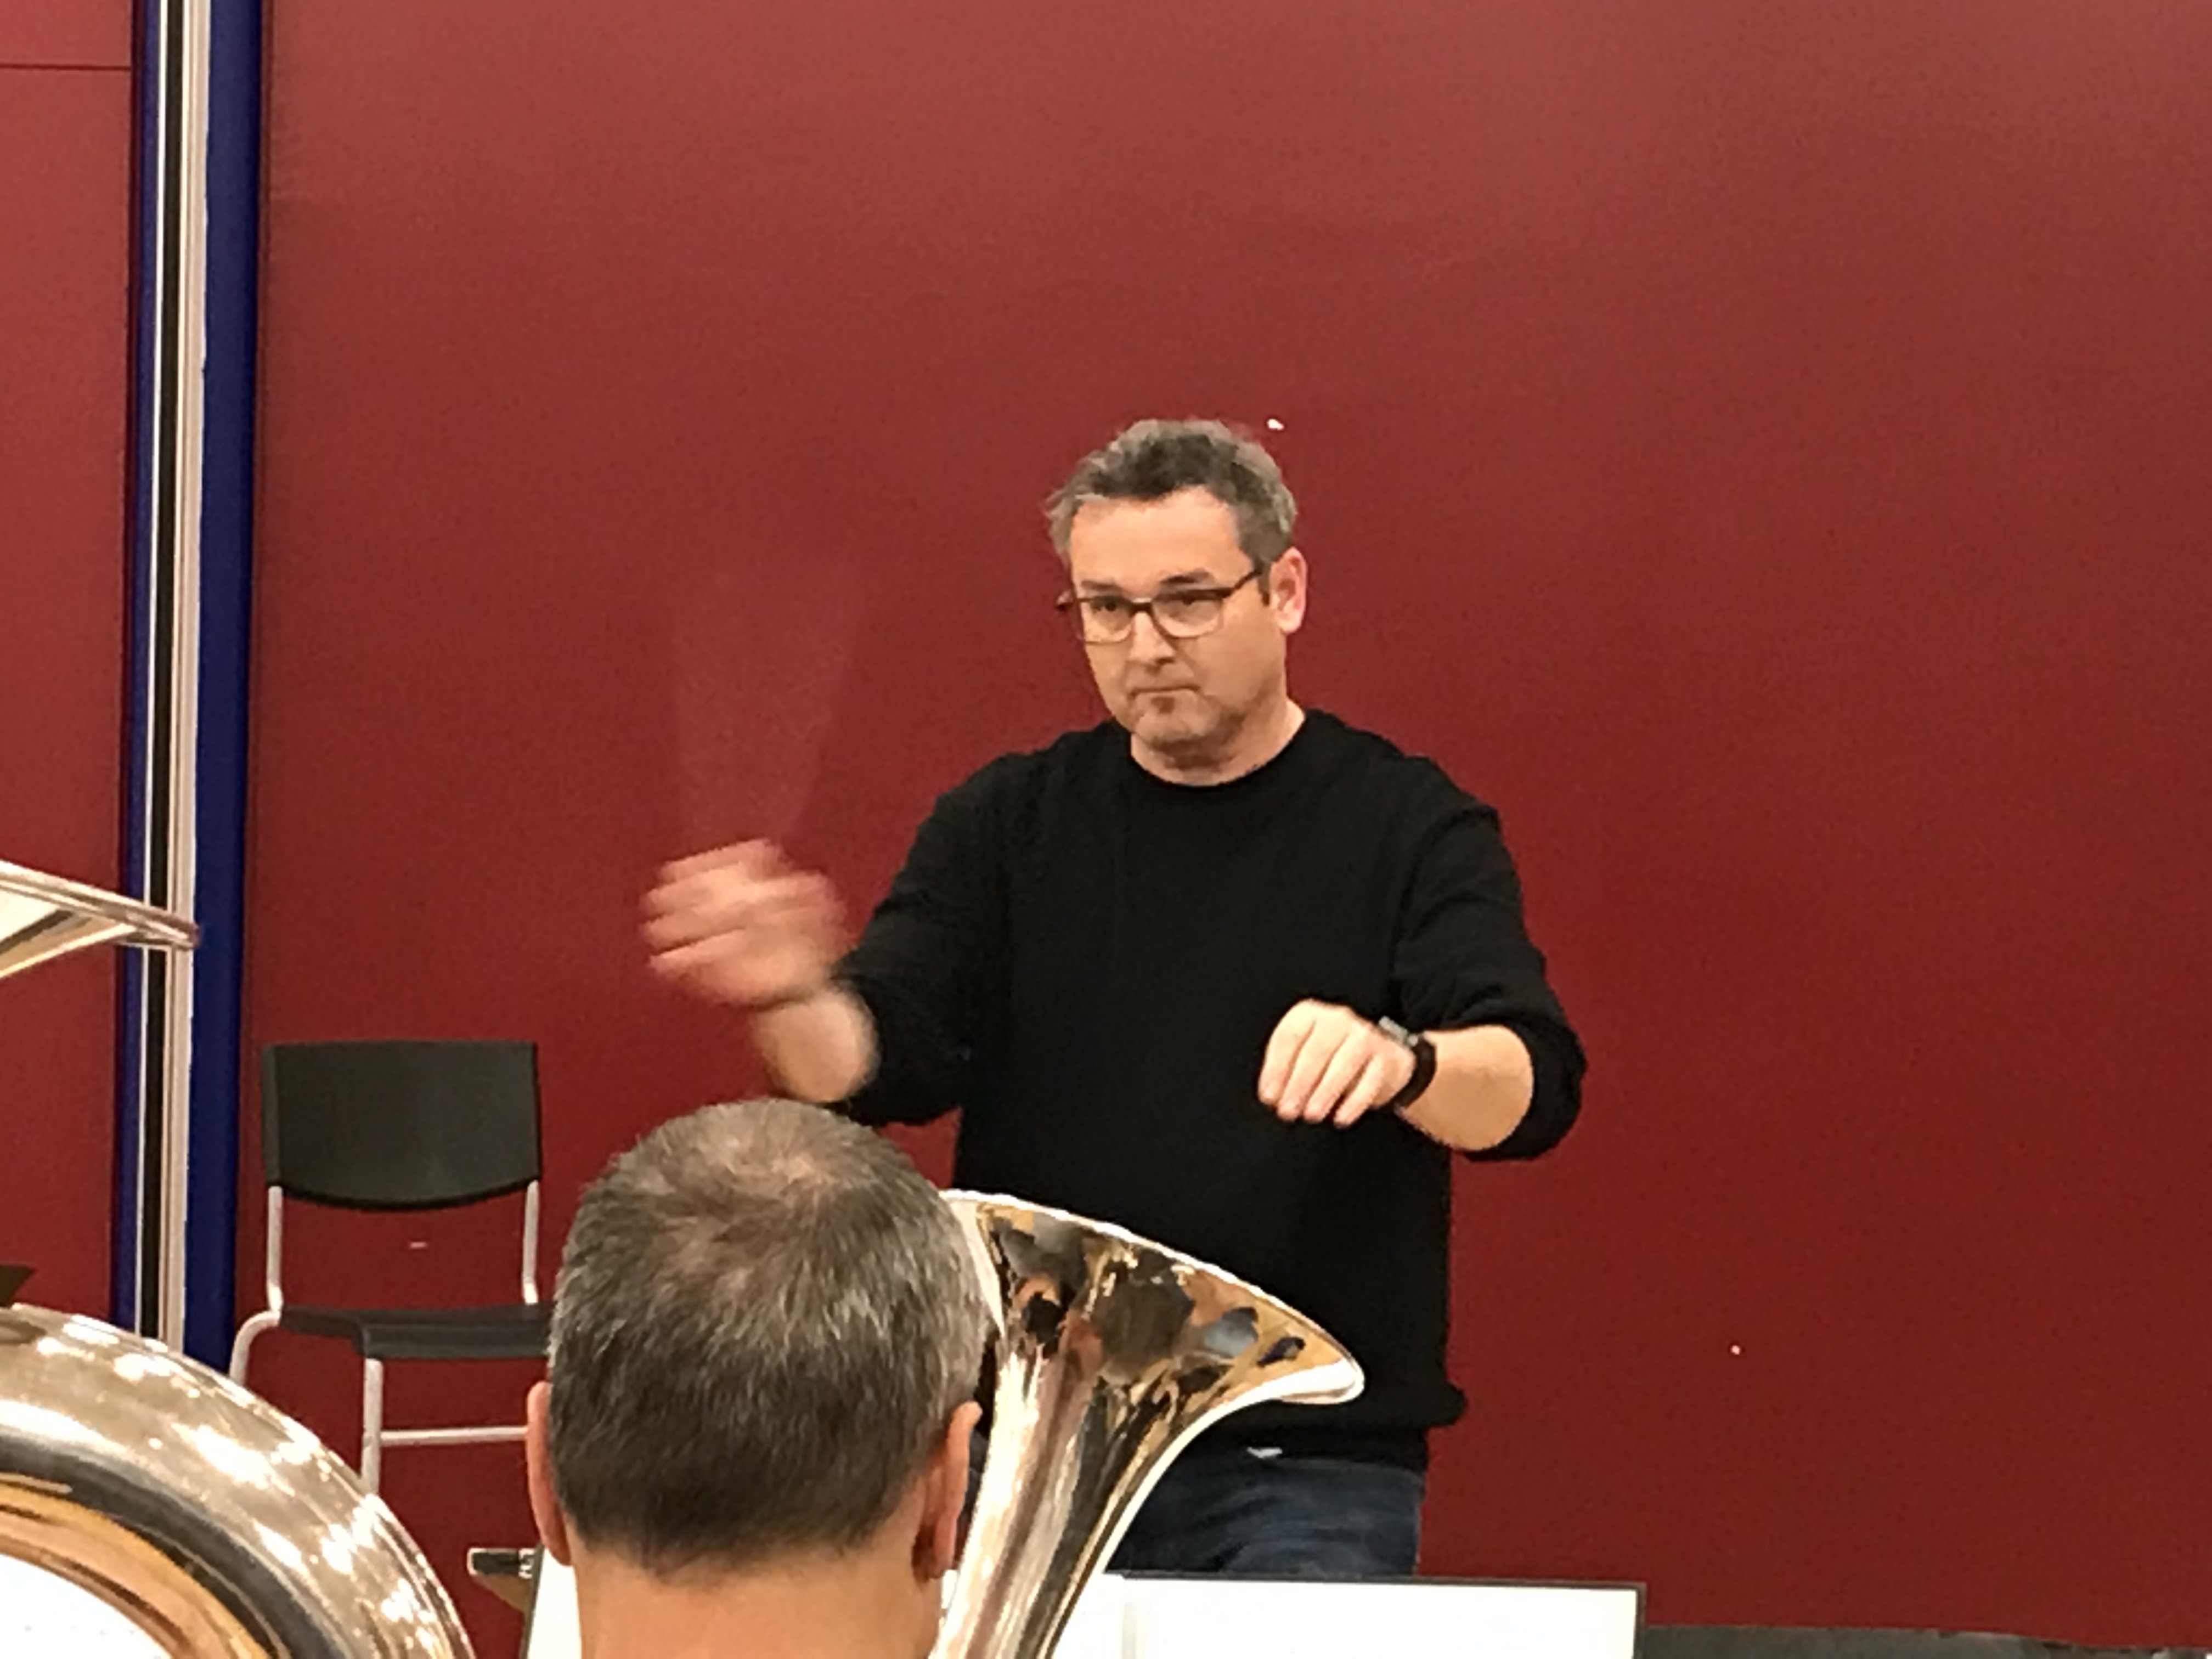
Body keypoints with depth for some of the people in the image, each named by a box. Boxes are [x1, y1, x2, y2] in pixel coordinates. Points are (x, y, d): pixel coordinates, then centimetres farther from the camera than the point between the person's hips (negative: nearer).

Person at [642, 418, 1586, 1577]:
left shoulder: (1408, 828, -1)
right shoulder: (1008, 823, 9)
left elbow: (1531, 1088, -14)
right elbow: (879, 1066, -1)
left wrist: (1398, 1059, -38)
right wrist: (789, 1000, -25)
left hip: (1310, 1461, -3)